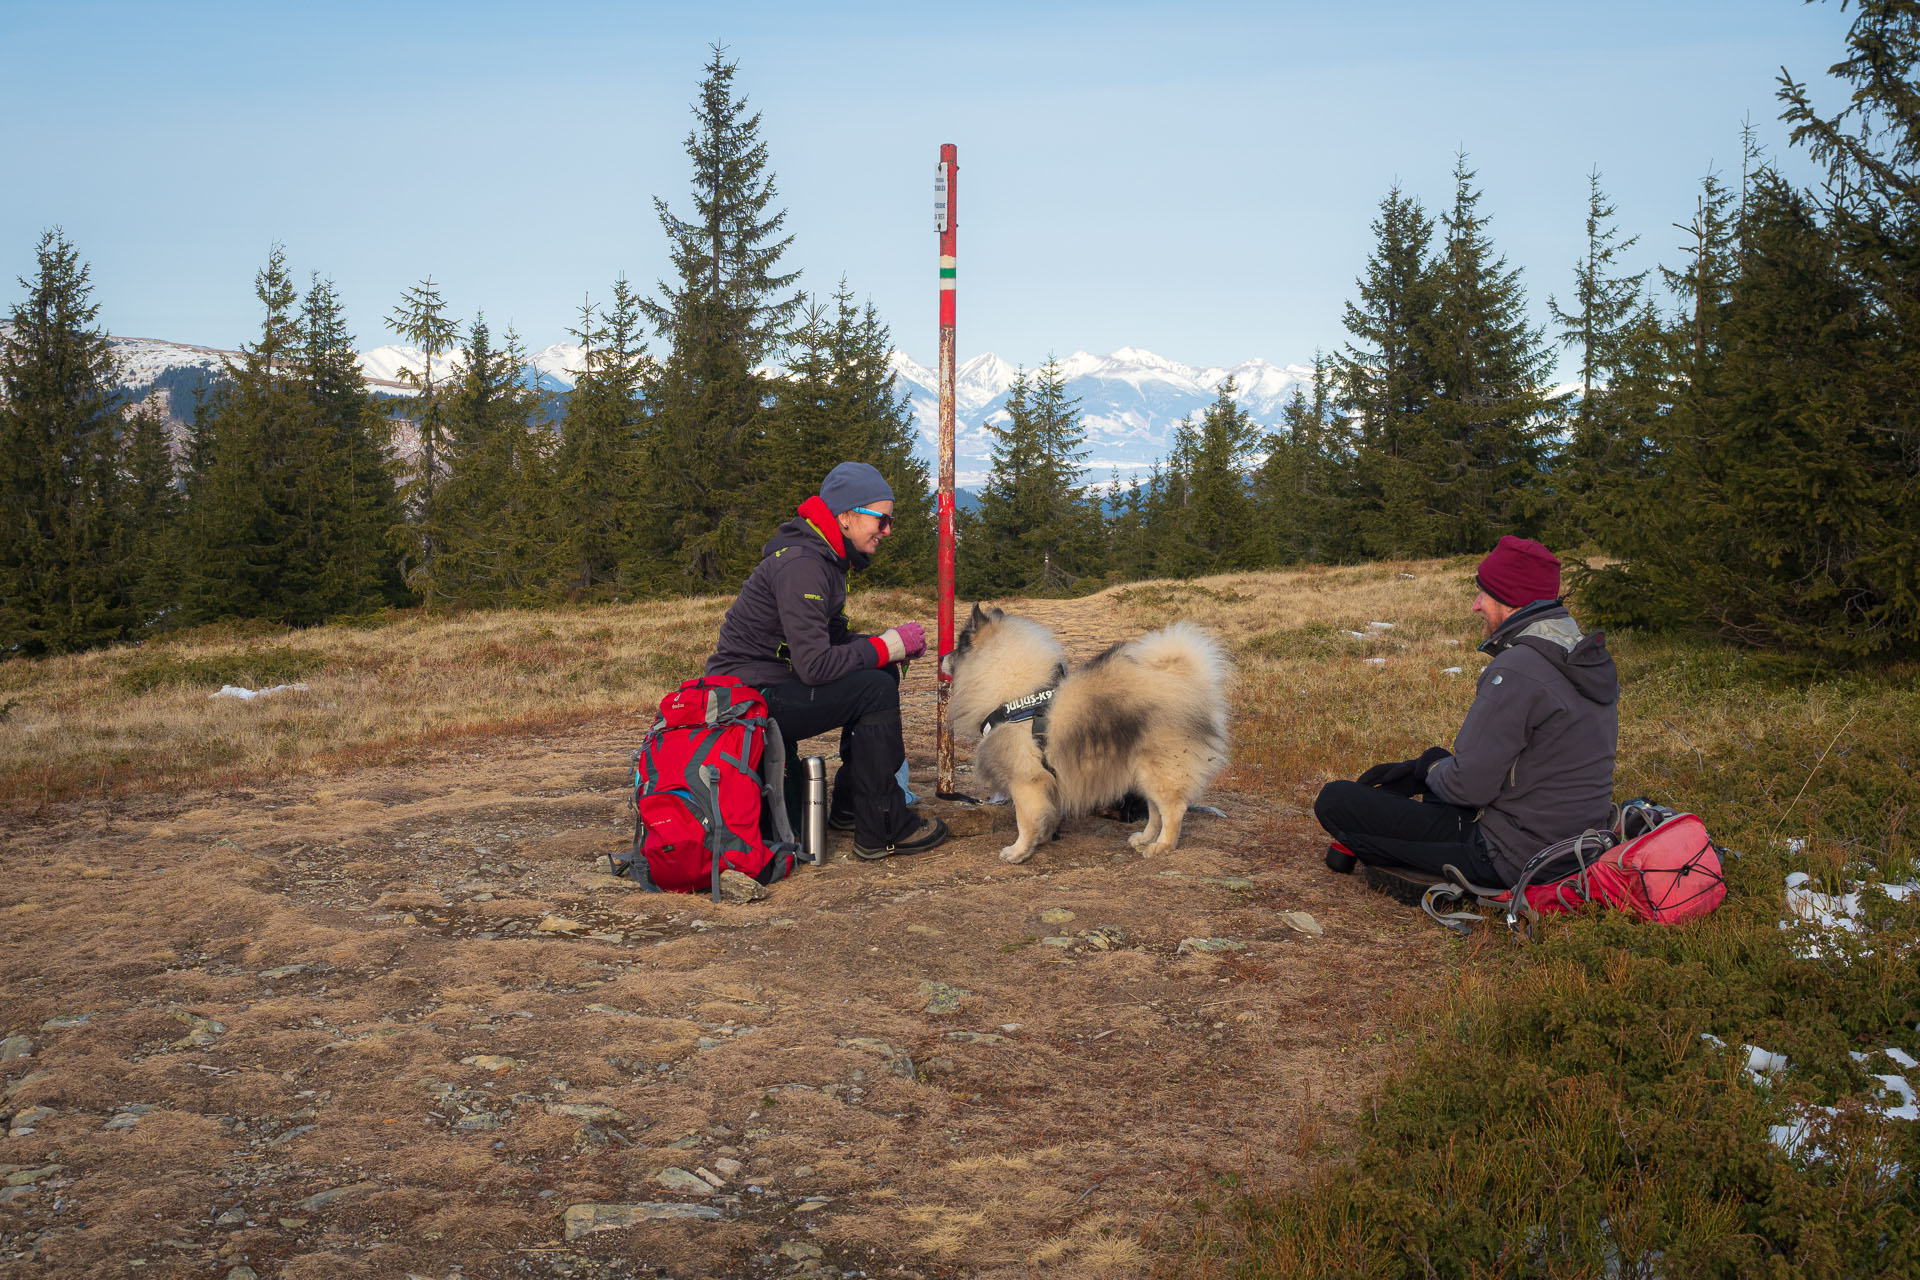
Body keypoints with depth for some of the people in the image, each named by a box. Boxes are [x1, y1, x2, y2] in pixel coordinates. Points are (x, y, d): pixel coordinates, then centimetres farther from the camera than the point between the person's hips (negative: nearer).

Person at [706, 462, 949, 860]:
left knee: (884, 674, 9)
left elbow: (833, 640, 18)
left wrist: (892, 646, 0)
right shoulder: (801, 566, -22)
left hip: (770, 685, 10)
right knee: (875, 689, -18)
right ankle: (882, 830, -10)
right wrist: (888, 646, -15)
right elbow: (815, 665, -27)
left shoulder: (825, 558, 11)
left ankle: (850, 806, 14)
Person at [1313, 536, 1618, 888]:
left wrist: (1429, 771, 2)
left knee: (1333, 801, -7)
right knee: (1436, 758, 34)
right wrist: (1419, 766, 14)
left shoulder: (1515, 672, -24)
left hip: (1510, 859, -10)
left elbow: (1469, 788, -22)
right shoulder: (1595, 660, 7)